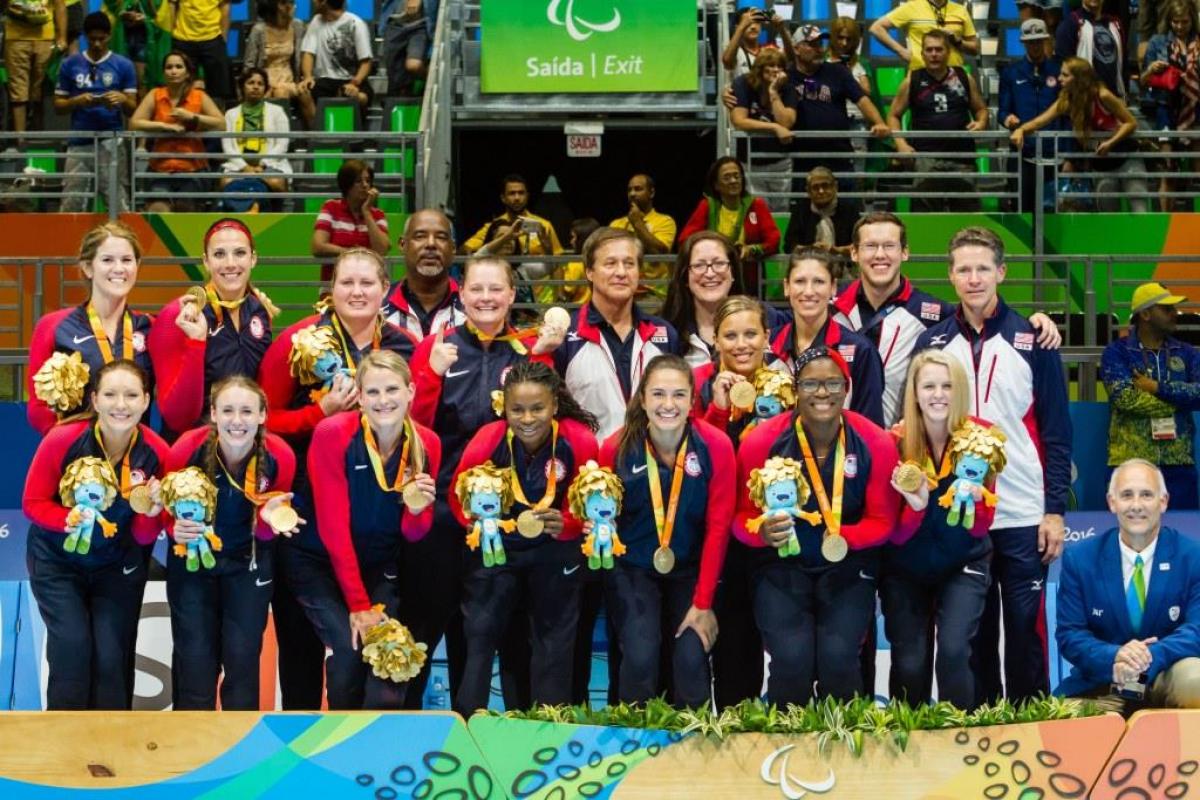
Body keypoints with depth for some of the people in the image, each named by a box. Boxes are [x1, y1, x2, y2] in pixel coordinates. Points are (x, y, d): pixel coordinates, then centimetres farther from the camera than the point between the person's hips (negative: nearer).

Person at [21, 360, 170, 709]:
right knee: (71, 645, -11)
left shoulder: (156, 452, -17)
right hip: (57, 561, -1)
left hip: (118, 566, 2)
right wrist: (68, 520, -30)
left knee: (112, 656, -1)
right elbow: (32, 502, -12)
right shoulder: (61, 440, -23)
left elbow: (144, 538, -8)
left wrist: (150, 514, -31)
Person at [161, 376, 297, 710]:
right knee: (195, 661, 2)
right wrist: (177, 528, -30)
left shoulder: (280, 456, -21)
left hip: (249, 563, 1)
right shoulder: (188, 449, -26)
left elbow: (267, 533, -5)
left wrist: (268, 518, -28)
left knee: (243, 659, 5)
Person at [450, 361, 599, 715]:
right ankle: (467, 721, 15)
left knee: (555, 639, 8)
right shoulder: (486, 441, -24)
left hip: (555, 550, 0)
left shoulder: (580, 441, -24)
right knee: (480, 632, 3)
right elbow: (458, 498, -9)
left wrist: (565, 525, -33)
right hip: (495, 548, 0)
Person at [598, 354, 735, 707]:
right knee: (641, 656, -18)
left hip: (691, 570, 0)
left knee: (691, 658, -15)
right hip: (631, 569, 0)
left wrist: (703, 602, -11)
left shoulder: (716, 446, -14)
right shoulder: (617, 448, -13)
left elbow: (718, 526, -10)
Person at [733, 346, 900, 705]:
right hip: (781, 568, 0)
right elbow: (742, 517, -2)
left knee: (838, 656, -22)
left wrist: (845, 538, -23)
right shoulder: (761, 442, -11)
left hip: (848, 569, 1)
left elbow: (882, 520, -2)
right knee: (791, 657, -23)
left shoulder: (875, 443, -8)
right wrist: (763, 532, -26)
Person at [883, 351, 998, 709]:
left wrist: (973, 500, -32)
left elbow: (980, 528, -10)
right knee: (909, 663, -2)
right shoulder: (896, 443, -15)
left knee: (954, 650, -16)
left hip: (963, 563, 0)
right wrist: (915, 506, -33)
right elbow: (895, 534, -13)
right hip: (905, 568, 0)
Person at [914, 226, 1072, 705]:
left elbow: (1056, 432, 1)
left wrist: (1055, 510, -5)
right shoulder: (932, 344, 6)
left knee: (1025, 629, 1)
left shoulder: (1031, 341, 1)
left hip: (1023, 518, -2)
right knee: (972, 633, 8)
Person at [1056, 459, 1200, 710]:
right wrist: (1115, 657, -24)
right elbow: (1069, 634, -1)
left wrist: (1150, 657, -31)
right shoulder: (1079, 558, 1)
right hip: (1099, 686, 0)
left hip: (1166, 678, 0)